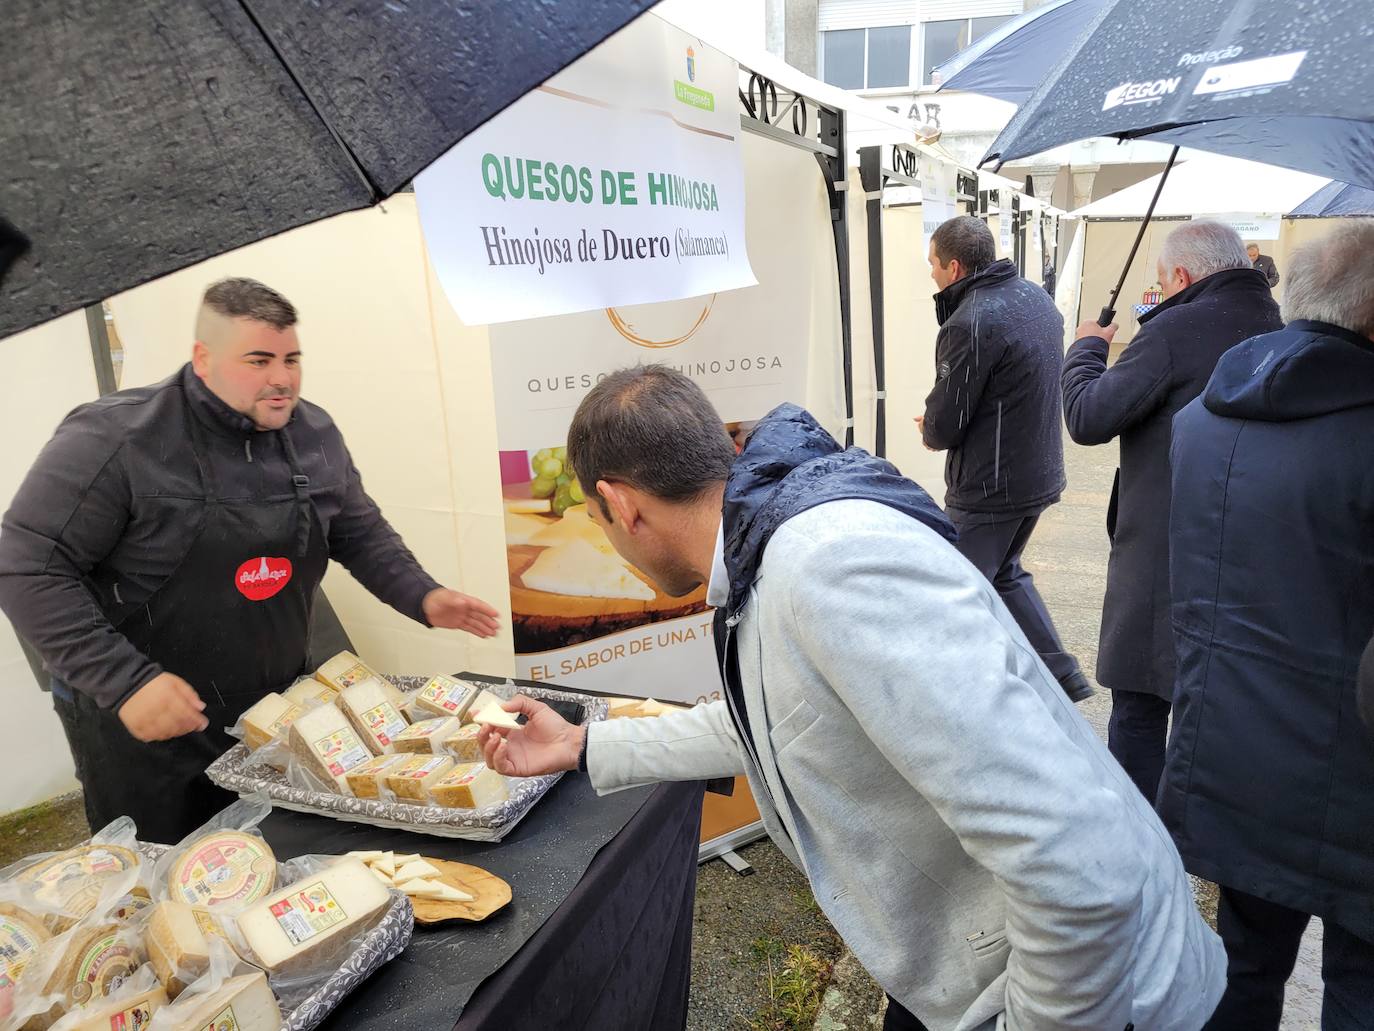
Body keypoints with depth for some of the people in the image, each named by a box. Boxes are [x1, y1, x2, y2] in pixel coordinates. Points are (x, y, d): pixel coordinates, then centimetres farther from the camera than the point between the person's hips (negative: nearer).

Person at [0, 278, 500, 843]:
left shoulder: (314, 434, -2)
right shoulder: (115, 438, -19)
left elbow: (359, 531, 9)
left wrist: (422, 598, -6)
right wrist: (125, 682, -26)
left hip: (284, 712, 5)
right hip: (145, 731, -5)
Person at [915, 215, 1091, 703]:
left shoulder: (970, 323, -23)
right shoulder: (1036, 296, 6)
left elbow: (944, 426, -20)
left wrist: (929, 431, 4)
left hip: (988, 487, -9)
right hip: (1040, 474, 9)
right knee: (1004, 572, 26)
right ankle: (1060, 674, 30)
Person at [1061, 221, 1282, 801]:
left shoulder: (1175, 330, -16)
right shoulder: (1279, 330, 7)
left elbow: (1088, 418, -16)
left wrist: (1087, 349, 2)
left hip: (1162, 563, -7)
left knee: (1139, 711, 6)